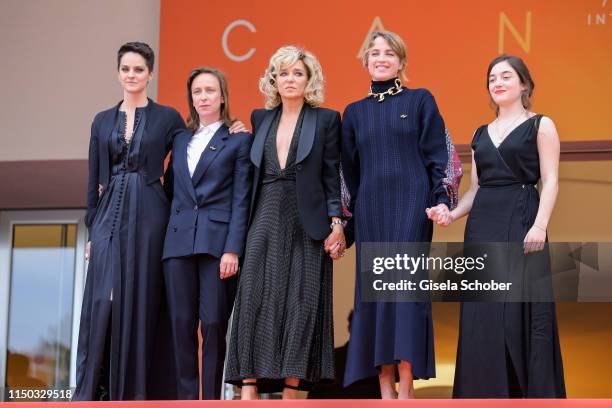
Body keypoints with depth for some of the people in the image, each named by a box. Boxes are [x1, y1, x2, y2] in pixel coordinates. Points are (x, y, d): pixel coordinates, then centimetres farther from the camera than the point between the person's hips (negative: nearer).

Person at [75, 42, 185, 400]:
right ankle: (93, 390, -2)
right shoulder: (103, 121, 13)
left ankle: (136, 390, 2)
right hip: (110, 216, 2)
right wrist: (92, 227, 7)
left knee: (142, 300, -3)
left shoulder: (167, 117, 4)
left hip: (148, 217, -2)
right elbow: (94, 179, 12)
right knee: (103, 300, -4)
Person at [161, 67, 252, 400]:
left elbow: (241, 199, -2)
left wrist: (233, 249, -11)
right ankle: (186, 398, 5)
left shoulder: (239, 140, 5)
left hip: (217, 241, -4)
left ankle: (211, 399, -1)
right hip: (179, 241, 4)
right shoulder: (181, 139, 19)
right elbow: (170, 190, 18)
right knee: (182, 323, 1)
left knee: (214, 323, -6)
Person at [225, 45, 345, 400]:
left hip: (306, 224, -3)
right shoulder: (261, 118, 15)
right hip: (266, 220, 3)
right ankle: (249, 390, -11)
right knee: (255, 299, -7)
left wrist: (336, 222, -6)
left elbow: (331, 177, 1)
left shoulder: (326, 119, 5)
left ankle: (291, 391, -2)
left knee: (301, 302, -4)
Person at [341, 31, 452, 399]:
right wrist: (350, 220, 13)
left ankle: (406, 386, -10)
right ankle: (385, 387, 1)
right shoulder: (355, 112, 15)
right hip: (371, 209, 3)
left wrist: (442, 199, -12)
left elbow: (437, 156, 1)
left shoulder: (420, 101, 6)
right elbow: (350, 170, 16)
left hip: (410, 206, -3)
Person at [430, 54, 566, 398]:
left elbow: (550, 181, -6)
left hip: (521, 223, -5)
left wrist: (540, 225, -19)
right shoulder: (481, 134, 18)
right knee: (483, 315, 2)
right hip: (482, 226, 5)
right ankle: (490, 393, 8)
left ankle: (534, 393, 2)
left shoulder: (540, 125, 3)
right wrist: (452, 214, -1)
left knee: (521, 310, -6)